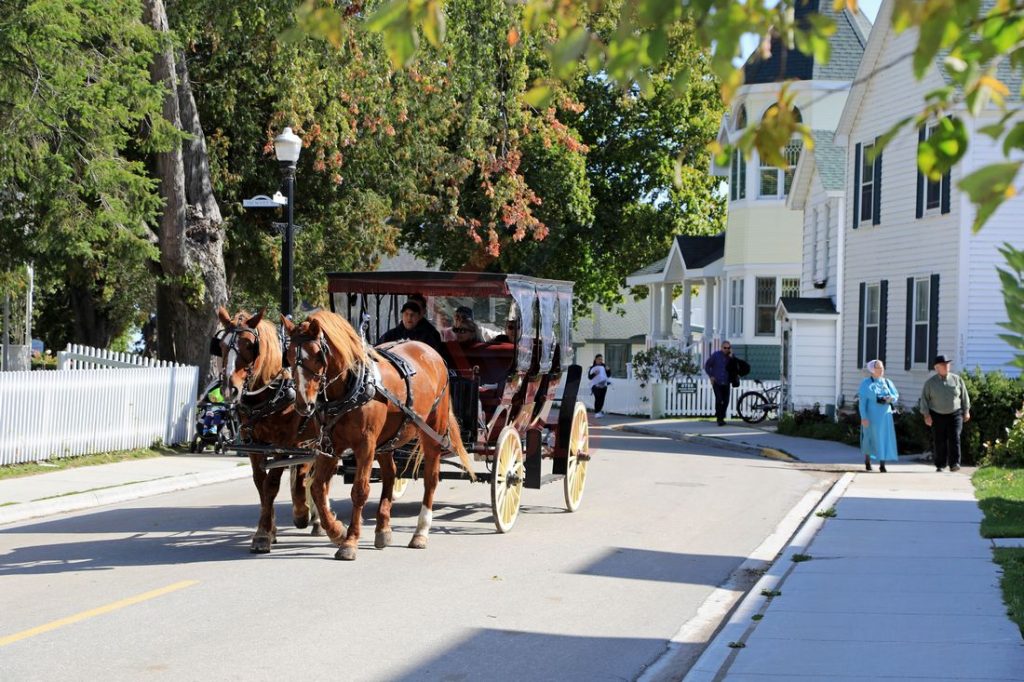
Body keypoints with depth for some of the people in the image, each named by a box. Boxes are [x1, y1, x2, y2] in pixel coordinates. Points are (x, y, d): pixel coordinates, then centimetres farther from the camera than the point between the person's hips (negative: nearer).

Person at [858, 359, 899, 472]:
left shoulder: (887, 382, 8)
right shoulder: (866, 383, -3)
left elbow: (896, 395, 8)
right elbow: (862, 401, -8)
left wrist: (891, 398, -16)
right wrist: (863, 417, -16)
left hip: (885, 415, 3)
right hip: (871, 415, -3)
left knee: (884, 438, -5)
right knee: (870, 438, 8)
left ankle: (882, 464, -5)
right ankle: (867, 459, 32)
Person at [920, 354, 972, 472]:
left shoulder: (956, 379, 5)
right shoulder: (930, 382, 2)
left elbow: (964, 396, 12)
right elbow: (924, 398, 3)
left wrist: (966, 411, 10)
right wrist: (926, 415, -5)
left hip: (955, 414, 0)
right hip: (937, 416, 0)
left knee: (954, 438, -14)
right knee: (939, 441, 1)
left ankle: (954, 464, -16)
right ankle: (940, 465, 11)